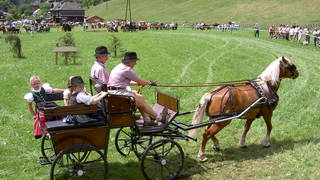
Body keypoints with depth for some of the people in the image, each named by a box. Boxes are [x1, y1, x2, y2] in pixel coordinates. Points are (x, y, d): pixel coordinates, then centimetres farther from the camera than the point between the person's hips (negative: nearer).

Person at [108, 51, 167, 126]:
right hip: (118, 92, -10)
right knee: (141, 101, -4)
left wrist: (138, 83, 22)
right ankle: (158, 117, 8)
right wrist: (150, 83, 9)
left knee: (140, 97, 10)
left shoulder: (120, 66, 15)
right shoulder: (127, 70, -16)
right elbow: (139, 81, -7)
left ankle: (147, 119, 12)